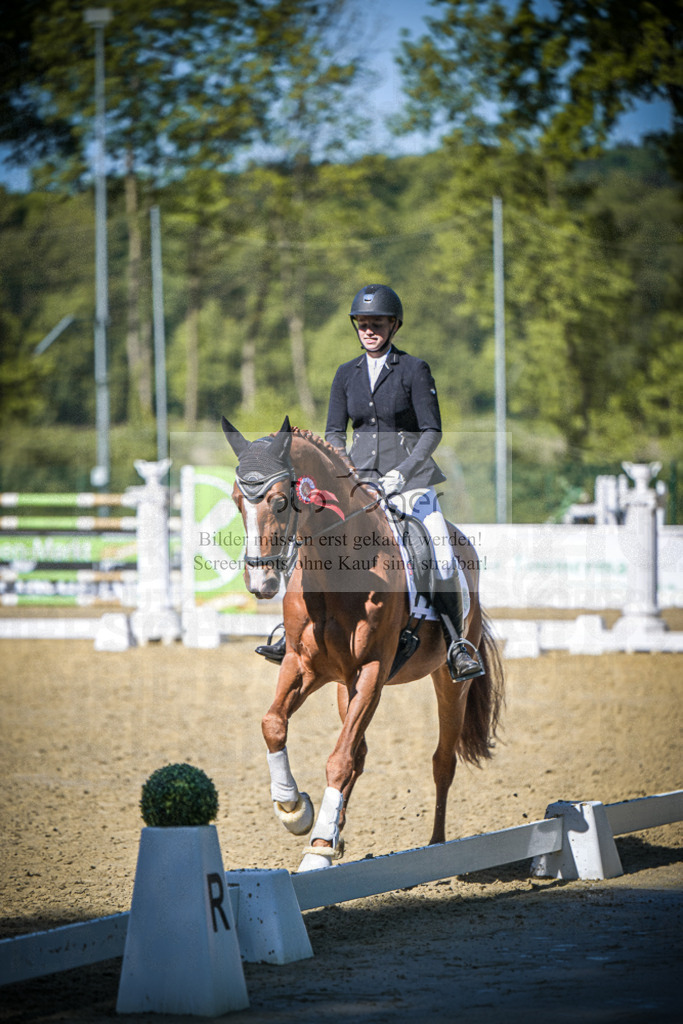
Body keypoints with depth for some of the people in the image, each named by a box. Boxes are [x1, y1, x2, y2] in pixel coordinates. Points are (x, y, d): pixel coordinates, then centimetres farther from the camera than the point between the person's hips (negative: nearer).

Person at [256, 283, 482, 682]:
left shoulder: (415, 370, -4)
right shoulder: (347, 374, 9)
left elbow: (432, 432, -7)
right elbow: (335, 433, 11)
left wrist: (402, 472, -19)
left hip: (410, 480, -4)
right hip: (359, 477, 4)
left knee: (441, 557, -21)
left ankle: (457, 646, -12)